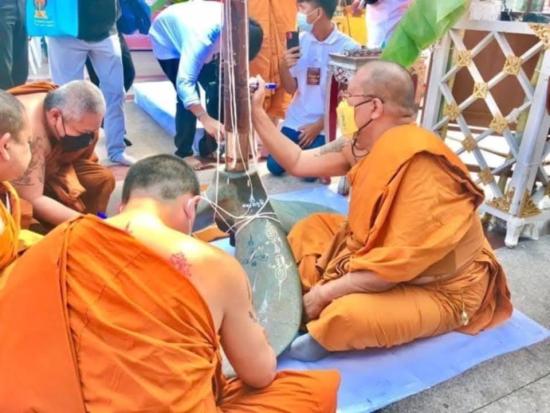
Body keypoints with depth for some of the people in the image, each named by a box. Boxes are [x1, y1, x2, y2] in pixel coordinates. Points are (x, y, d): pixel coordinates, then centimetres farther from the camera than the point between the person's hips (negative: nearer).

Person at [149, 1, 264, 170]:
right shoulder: (200, 37, -45)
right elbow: (185, 83, -48)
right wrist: (206, 120, -58)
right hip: (167, 39, -6)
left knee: (217, 89, -5)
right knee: (188, 93, -20)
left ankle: (209, 147, 7)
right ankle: (184, 153, -7)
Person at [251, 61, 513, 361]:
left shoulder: (420, 167, -32)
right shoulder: (365, 145, -6)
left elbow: (398, 263, -32)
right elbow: (299, 163, 0)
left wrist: (325, 292, -24)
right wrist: (256, 114, -2)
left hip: (435, 290, -8)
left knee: (345, 317, -34)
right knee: (309, 229, 8)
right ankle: (320, 307, -6)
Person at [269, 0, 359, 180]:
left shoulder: (348, 47, -12)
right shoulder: (301, 40, 1)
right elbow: (291, 88, 5)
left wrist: (319, 125, -10)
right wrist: (284, 66, -15)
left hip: (325, 125, -4)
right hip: (295, 120, 4)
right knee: (274, 167, 0)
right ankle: (299, 149, 28)